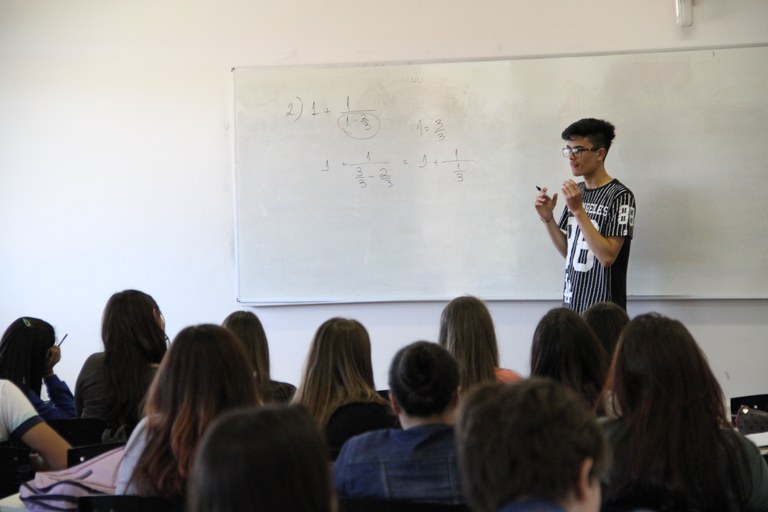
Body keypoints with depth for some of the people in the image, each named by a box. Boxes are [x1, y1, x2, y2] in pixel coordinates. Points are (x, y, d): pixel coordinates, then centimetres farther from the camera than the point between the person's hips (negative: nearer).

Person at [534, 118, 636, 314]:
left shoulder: (619, 196, -12)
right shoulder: (577, 192, 9)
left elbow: (607, 256, -20)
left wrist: (578, 210, -22)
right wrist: (547, 218, -2)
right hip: (572, 304, 7)